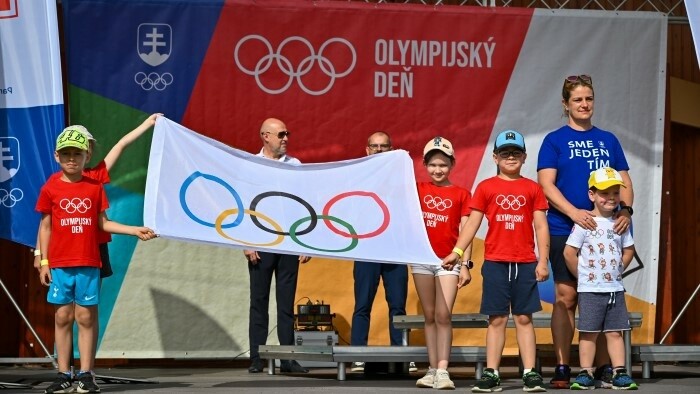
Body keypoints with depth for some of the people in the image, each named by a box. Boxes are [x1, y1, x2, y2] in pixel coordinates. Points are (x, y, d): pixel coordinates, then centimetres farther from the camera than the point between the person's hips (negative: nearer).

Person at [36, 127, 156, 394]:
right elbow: (45, 227, 6)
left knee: (86, 317, 0)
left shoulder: (95, 187, 6)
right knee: (63, 317, 2)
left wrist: (136, 231, 2)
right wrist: (43, 261, 2)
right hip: (59, 264, 0)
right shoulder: (50, 188, 4)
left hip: (88, 264, 0)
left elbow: (103, 223, 10)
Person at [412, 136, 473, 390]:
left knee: (443, 315, -10)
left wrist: (465, 265, -5)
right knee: (429, 316, 6)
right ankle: (432, 369, 9)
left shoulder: (461, 194, 4)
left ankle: (443, 370, -11)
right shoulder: (418, 190, 11)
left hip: (449, 260, -2)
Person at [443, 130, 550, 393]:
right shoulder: (486, 188, 5)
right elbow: (472, 223, 5)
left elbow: (541, 226, 4)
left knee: (524, 317, 2)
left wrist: (543, 261, -2)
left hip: (525, 263, 0)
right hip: (495, 262, 0)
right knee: (497, 318, 2)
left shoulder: (532, 189, 6)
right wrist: (456, 252, -3)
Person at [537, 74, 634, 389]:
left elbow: (624, 181, 12)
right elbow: (546, 184, -6)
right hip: (565, 230, -3)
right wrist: (574, 213, -20)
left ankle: (604, 368, 7)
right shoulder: (555, 140, 4)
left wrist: (626, 210, -8)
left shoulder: (608, 140, 14)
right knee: (566, 297, -3)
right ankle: (562, 368, 3)